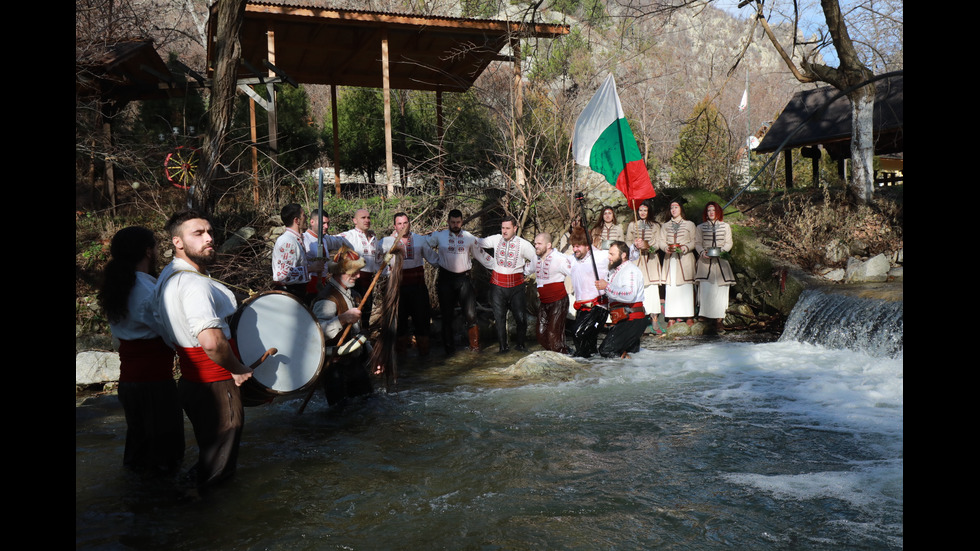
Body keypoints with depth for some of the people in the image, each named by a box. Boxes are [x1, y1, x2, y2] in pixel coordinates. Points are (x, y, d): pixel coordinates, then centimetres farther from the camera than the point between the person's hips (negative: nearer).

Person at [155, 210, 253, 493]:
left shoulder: (167, 275, 8)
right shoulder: (195, 284, -25)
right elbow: (212, 342, -36)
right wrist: (239, 369, -19)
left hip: (190, 382, 10)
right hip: (215, 387, -10)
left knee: (209, 454, 28)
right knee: (218, 472, 6)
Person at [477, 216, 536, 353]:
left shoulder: (523, 244, -2)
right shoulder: (496, 239, 4)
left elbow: (536, 259, 8)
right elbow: (477, 243, 17)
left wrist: (526, 272, 9)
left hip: (516, 285, -1)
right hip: (498, 284, 1)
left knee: (521, 316, -3)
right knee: (499, 316, 2)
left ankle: (520, 344, 15)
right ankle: (503, 346, 12)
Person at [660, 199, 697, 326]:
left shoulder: (689, 224, 10)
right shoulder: (665, 226, 19)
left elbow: (694, 241, 4)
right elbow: (662, 241, 11)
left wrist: (685, 248, -14)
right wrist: (666, 248, -10)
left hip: (685, 258, -2)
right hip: (670, 258, 2)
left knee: (686, 287, -7)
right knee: (670, 288, -4)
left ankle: (689, 316, -4)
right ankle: (672, 317, -3)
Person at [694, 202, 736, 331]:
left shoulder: (725, 226, 12)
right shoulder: (700, 227, 11)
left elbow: (729, 242, 10)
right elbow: (697, 243, 9)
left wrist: (722, 250, -9)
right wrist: (702, 252, -9)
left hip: (721, 261, 0)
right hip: (705, 261, 0)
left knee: (720, 290, -5)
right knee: (706, 290, -9)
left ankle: (719, 319, -4)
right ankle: (705, 315, -5)